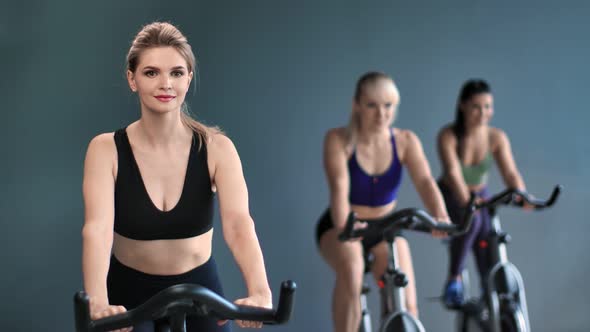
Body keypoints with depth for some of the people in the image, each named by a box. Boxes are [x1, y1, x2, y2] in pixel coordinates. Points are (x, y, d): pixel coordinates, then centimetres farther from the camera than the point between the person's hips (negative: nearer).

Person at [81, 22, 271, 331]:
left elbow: (238, 224, -28)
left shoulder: (216, 148, -13)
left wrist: (260, 293, -47)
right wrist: (98, 303, -48)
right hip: (129, 293, -1)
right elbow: (97, 228, -30)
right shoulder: (106, 149, -15)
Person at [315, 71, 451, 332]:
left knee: (407, 308, -14)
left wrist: (441, 218, -44)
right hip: (340, 228, -3)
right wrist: (344, 227, -50)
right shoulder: (338, 140, -17)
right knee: (351, 268, -36)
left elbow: (425, 181, -24)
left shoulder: (406, 141, -10)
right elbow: (339, 186, -31)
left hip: (385, 230, 3)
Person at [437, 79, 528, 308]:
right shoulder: (448, 135, -22)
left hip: (480, 197, 3)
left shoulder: (497, 138, -12)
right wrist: (466, 201, -53)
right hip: (449, 197, -3)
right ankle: (454, 280, -18)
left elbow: (510, 173, -21)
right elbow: (453, 172, -35)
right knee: (470, 221, -35)